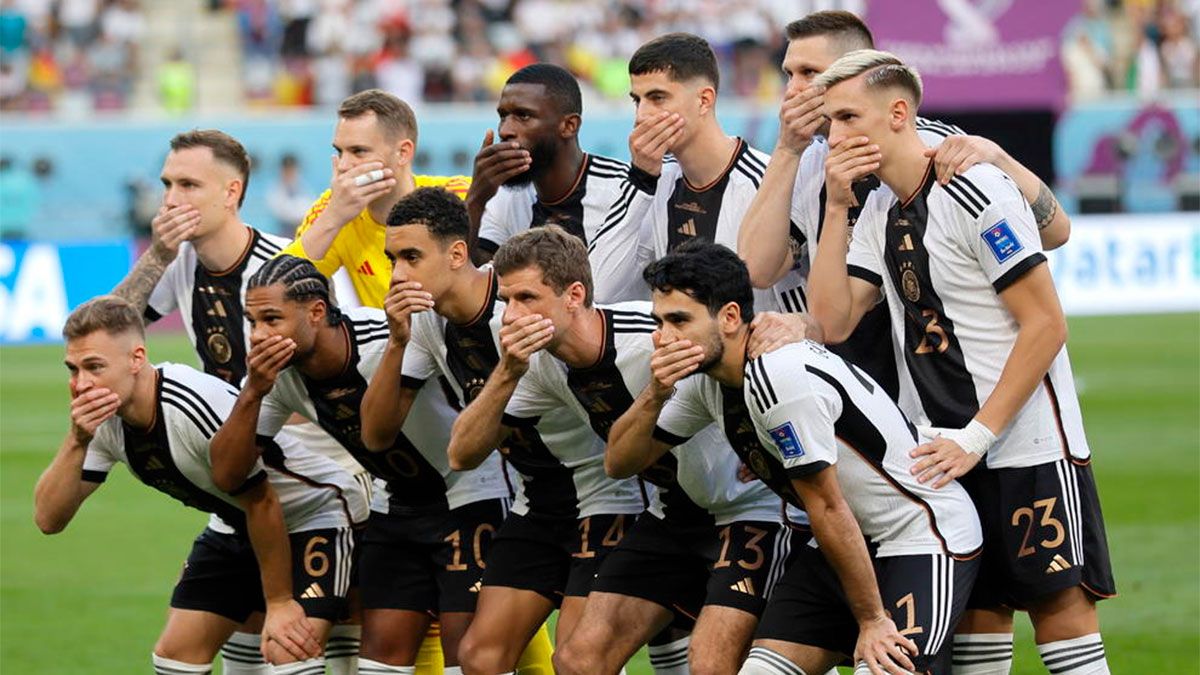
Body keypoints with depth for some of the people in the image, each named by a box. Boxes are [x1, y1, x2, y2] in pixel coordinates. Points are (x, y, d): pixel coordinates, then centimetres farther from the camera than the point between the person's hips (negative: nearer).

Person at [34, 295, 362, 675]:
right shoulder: (101, 418, -13)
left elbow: (261, 503, -24)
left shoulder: (199, 406, -34)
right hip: (233, 527, 8)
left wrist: (279, 604, -16)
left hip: (313, 512, -7)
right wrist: (77, 441, -30)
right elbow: (49, 519, -15)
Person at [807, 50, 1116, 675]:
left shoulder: (975, 191, -14)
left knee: (1059, 604, -9)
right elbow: (831, 323, 3)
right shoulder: (881, 213, 12)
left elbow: (1046, 325, -16)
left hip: (1029, 450, -7)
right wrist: (835, 208, -3)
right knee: (977, 611, 5)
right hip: (946, 456, 7)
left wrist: (975, 437, -17)